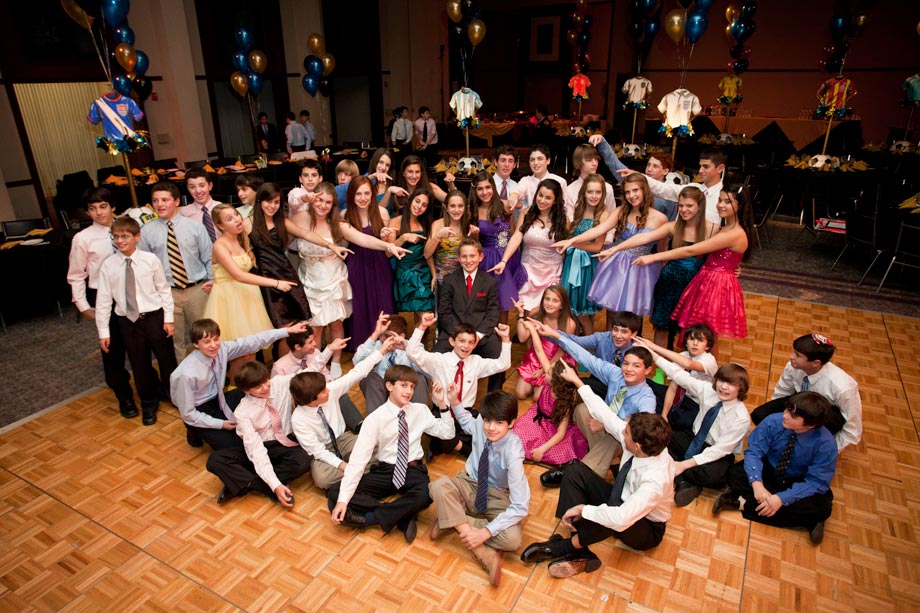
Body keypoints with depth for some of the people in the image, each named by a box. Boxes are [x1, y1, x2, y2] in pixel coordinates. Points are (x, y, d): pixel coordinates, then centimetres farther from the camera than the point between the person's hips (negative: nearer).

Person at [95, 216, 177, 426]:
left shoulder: (150, 259, -7)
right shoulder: (108, 265, -3)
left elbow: (164, 289, -1)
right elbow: (103, 299, 0)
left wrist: (168, 318, -3)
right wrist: (103, 331, 1)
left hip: (154, 317, -1)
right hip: (127, 321, 1)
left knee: (166, 359, 10)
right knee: (139, 365, 13)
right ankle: (148, 403, 33)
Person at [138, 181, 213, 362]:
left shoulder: (195, 226, 1)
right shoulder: (146, 232, 1)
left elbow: (208, 257, 5)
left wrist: (212, 279, -6)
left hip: (198, 289, 0)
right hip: (167, 293, 0)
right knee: (175, 341, 10)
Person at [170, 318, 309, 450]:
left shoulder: (222, 349, -18)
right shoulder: (187, 374, -31)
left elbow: (252, 342, -15)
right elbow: (187, 414, -21)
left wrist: (287, 331, -19)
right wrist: (220, 424, -18)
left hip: (217, 399, 6)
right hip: (199, 414, -6)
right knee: (236, 447, -10)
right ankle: (197, 432, 11)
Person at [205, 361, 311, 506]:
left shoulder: (281, 384, -12)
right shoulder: (243, 412, -19)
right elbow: (256, 450, -26)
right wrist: (275, 485, -35)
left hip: (283, 445, 1)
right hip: (257, 449, -1)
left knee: (302, 461, -34)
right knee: (215, 460, -24)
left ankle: (243, 484, -21)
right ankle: (268, 488, -28)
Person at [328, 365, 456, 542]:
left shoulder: (421, 410, 2)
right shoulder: (375, 418, -8)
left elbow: (448, 433, 8)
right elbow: (358, 459, -14)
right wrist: (343, 500, -23)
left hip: (412, 470, 0)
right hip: (384, 471, 1)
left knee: (425, 495, -37)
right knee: (334, 493, -21)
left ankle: (373, 517, -19)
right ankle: (403, 515, -22)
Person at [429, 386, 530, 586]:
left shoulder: (512, 453, -30)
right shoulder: (481, 424, -18)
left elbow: (520, 506, -29)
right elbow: (468, 423, 12)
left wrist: (485, 532, -33)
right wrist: (455, 402, -4)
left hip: (497, 498, -3)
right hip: (470, 485, 4)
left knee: (511, 539, -33)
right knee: (440, 485, -31)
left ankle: (454, 521, -17)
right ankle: (483, 552, -27)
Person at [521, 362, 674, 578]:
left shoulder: (655, 481, -41)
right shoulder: (638, 441, -23)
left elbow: (621, 519, -51)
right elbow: (605, 415, -12)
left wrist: (583, 509, -37)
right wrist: (577, 381, -6)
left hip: (645, 530, -7)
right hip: (622, 502, 8)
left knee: (609, 515, -43)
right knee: (575, 470, -14)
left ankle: (560, 548, -15)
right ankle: (579, 552, -19)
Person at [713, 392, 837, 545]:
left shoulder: (826, 444, -25)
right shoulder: (773, 422, -24)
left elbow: (817, 482, -22)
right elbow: (753, 451, -19)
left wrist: (782, 498, -33)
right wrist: (757, 483, -36)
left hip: (796, 483, 0)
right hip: (768, 470, 1)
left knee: (821, 508, -31)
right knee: (735, 473, -26)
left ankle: (744, 503, -23)